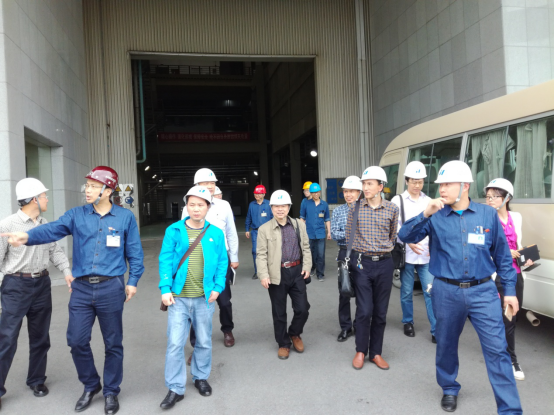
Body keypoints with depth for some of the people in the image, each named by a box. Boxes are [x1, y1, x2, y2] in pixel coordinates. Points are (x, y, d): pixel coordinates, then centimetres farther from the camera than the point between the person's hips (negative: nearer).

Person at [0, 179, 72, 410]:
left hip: (42, 284, 5)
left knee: (40, 337, 14)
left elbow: (55, 250, 9)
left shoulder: (45, 225, 6)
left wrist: (67, 271, -4)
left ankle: (37, 380, 31)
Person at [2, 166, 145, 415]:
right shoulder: (76, 215, 3)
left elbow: (134, 252, 3)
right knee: (76, 340, 6)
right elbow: (53, 229, -14)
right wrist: (28, 236, -33)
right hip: (81, 287, 2)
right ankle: (90, 385, 32)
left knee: (112, 343, 8)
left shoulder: (125, 217, -1)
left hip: (111, 287, -2)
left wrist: (133, 281, 1)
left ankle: (111, 392, 28)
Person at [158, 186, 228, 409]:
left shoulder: (216, 233, -2)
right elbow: (165, 261, -5)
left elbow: (222, 263, 3)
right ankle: (175, 388, 17)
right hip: (179, 297, -1)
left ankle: (201, 377, 38)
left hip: (204, 298, 1)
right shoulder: (174, 231, -5)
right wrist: (165, 289, -12)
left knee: (204, 341, 16)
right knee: (175, 343, 2)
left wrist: (217, 287, -6)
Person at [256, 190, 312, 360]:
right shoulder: (264, 229, -3)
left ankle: (295, 334, 32)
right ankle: (283, 343, 29)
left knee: (302, 308, 3)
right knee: (279, 312, 10)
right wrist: (263, 275, -14)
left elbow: (306, 247, 11)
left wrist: (307, 266, 0)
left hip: (297, 271, 2)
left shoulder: (299, 225, 6)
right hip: (277, 274, -2)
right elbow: (261, 255, -5)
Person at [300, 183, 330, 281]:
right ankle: (312, 268, 36)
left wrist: (329, 232, 7)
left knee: (320, 255, -2)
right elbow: (302, 218, 6)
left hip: (321, 233, 0)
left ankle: (320, 274, 9)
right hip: (309, 233, 0)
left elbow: (327, 219, 10)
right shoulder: (306, 204, -1)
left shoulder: (324, 204, 3)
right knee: (310, 253, 13)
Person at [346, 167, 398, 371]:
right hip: (361, 263, -1)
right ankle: (360, 351, 19)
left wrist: (383, 251, 8)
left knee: (380, 311, 9)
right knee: (364, 310, -1)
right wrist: (356, 255, 6)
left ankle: (376, 352, 24)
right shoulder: (355, 207, -1)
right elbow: (348, 234, 6)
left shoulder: (392, 209, 0)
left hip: (384, 264, 1)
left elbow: (393, 236, 11)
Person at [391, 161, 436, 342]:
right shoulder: (398, 200, 1)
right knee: (407, 291, 9)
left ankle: (435, 329, 5)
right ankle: (408, 322, 28)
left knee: (431, 291, -2)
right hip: (406, 254, -2)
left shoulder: (429, 201, 10)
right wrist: (408, 242, -19)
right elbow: (395, 227, -6)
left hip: (426, 255, 2)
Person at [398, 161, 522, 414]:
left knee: (496, 349, -2)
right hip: (446, 292, 1)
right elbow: (406, 237, -12)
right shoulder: (436, 217, -2)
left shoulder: (488, 214, 1)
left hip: (483, 291, 0)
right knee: (446, 345, 15)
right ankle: (449, 389, 38)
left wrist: (509, 290, 6)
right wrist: (425, 215, -26)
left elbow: (502, 254, 6)